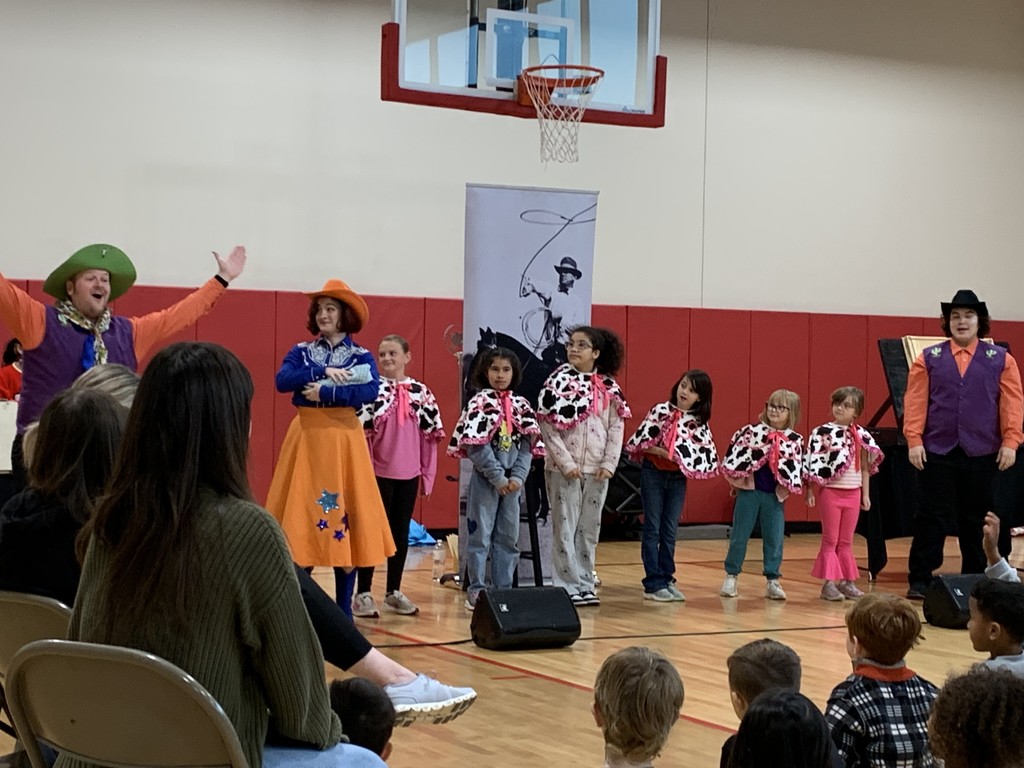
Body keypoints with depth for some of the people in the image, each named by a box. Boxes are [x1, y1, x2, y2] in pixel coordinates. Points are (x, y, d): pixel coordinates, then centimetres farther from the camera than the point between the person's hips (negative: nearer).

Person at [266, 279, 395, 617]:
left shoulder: (361, 356, 4)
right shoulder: (301, 352, 8)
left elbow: (371, 392, -14)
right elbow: (282, 381, -10)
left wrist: (324, 392, -18)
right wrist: (322, 371, -18)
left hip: (343, 440, -1)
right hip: (306, 438, 1)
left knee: (346, 517, -1)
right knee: (300, 519, -2)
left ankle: (344, 611, 8)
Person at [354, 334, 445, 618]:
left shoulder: (421, 392, 4)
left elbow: (431, 434, 7)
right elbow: (363, 431, -8)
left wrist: (428, 473, 6)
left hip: (409, 474, 4)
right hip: (378, 472, -4)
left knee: (401, 533, 12)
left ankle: (394, 591, 22)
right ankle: (363, 593, 9)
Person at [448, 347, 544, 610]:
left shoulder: (521, 405, 8)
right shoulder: (479, 403, -6)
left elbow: (528, 445, 5)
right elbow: (477, 446, -13)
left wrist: (517, 477, -8)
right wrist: (498, 478, -15)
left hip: (512, 481, 5)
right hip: (485, 478, -5)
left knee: (509, 536, 9)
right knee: (481, 534, -1)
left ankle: (504, 589, 17)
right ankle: (476, 591, 6)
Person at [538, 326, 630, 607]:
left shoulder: (608, 387, 5)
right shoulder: (559, 381, -4)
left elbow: (616, 426, 5)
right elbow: (548, 427, -9)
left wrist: (609, 463, -5)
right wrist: (566, 463, -14)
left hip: (596, 470, 3)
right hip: (564, 469, -3)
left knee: (590, 529, 9)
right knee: (565, 528, -1)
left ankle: (585, 585, 17)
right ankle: (569, 586, 5)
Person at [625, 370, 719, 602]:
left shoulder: (699, 422, 1)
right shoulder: (660, 411, -8)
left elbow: (708, 454, -4)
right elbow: (641, 442, -12)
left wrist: (682, 458, -15)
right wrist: (665, 452, -19)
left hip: (678, 478, 3)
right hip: (654, 474, -3)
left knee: (670, 531, 8)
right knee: (653, 529, 1)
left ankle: (667, 580, 16)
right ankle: (653, 583, 3)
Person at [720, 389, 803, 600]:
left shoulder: (795, 441, 0)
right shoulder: (751, 431, -4)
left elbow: (796, 469, 3)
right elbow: (734, 454, -2)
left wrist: (785, 489, -5)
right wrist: (737, 481, -3)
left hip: (774, 496, 1)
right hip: (749, 491, -1)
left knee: (774, 539, 4)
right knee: (739, 536, 6)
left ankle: (772, 581, 14)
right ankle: (731, 577, 17)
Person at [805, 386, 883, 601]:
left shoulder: (861, 436, 5)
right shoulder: (823, 433, -6)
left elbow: (865, 467, 10)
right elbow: (812, 463, -5)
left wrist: (866, 494, 9)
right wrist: (810, 491, -7)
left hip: (853, 493, 3)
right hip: (831, 492, -3)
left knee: (846, 541, 11)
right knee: (830, 539, 2)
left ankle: (846, 581, 17)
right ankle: (828, 583, 4)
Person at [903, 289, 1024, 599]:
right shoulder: (929, 358, 5)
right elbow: (915, 401, 1)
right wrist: (914, 440, -8)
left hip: (981, 454, 1)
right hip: (937, 452, 0)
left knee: (975, 520, 8)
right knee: (932, 516, -1)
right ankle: (919, 581, 3)